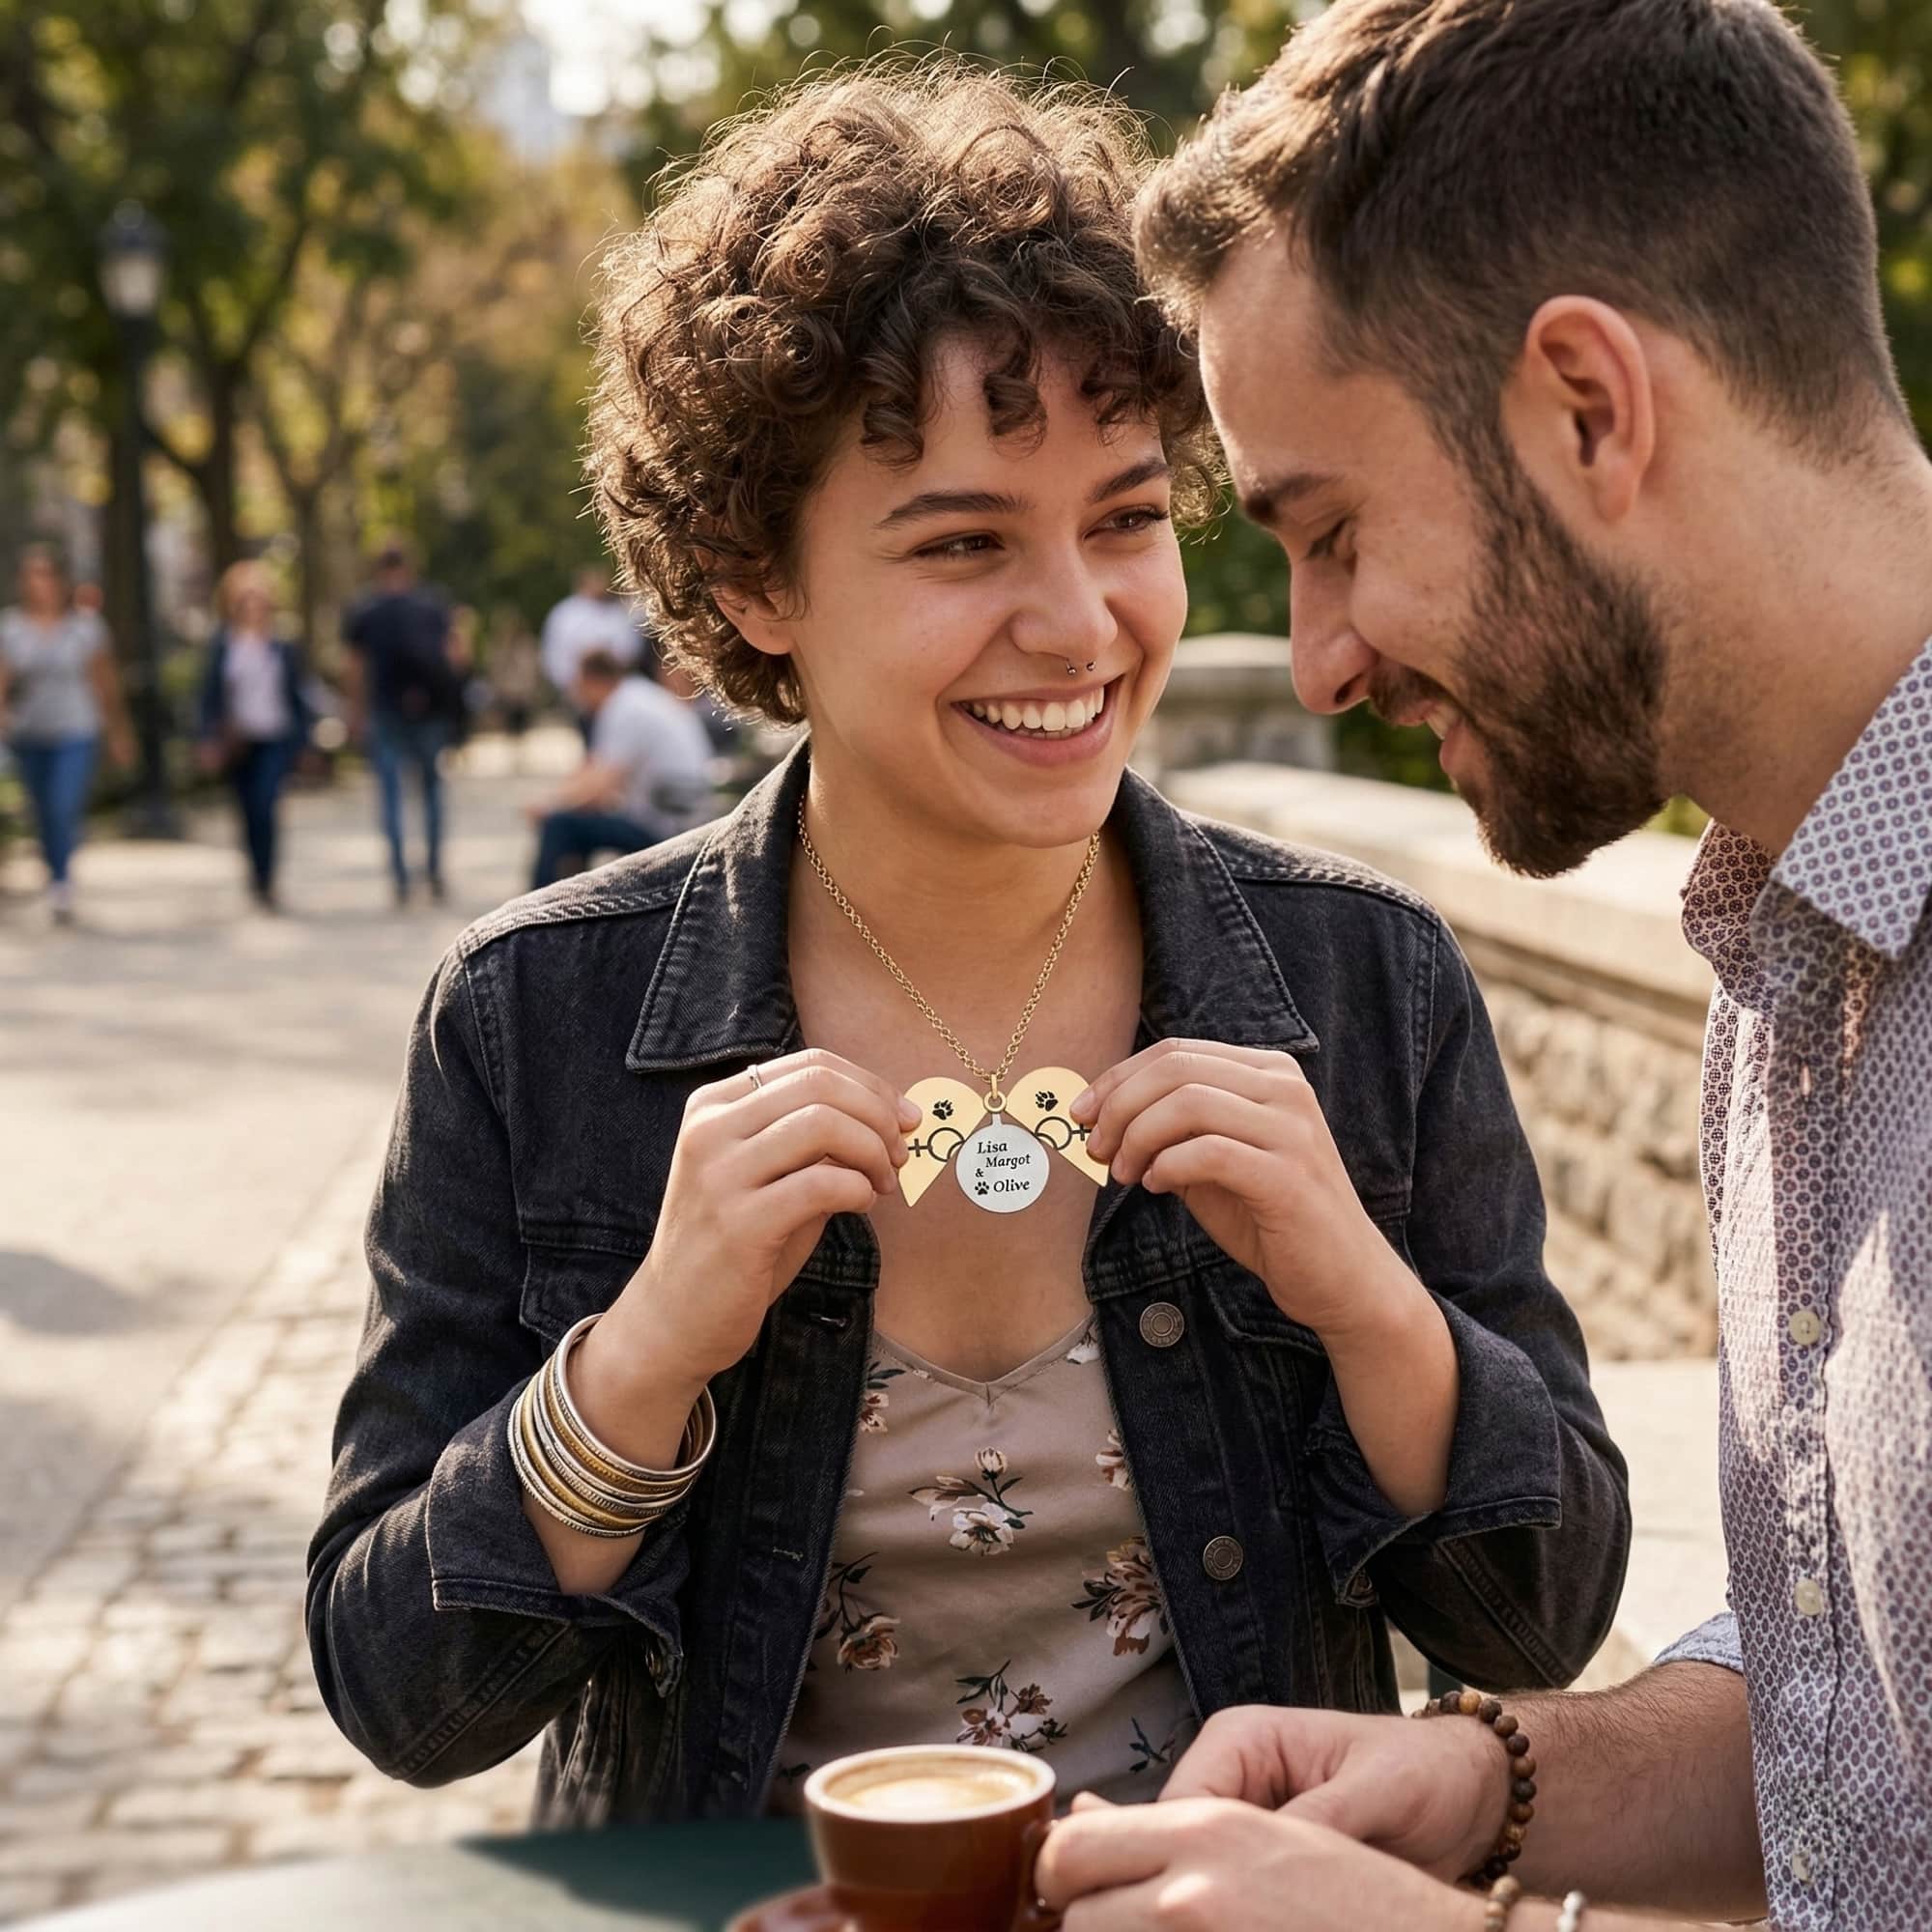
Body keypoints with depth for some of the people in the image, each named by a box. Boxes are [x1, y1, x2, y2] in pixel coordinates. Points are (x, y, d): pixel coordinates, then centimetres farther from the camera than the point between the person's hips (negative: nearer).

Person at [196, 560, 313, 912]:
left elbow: (297, 694, 9)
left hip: (277, 740, -1)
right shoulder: (222, 646, 1)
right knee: (250, 812, 8)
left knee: (265, 806, -18)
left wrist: (303, 737, 7)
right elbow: (210, 695, 2)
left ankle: (264, 882, -12)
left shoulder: (282, 647, 2)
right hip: (238, 742, 1)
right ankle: (260, 876, 28)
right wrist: (210, 741, -5)